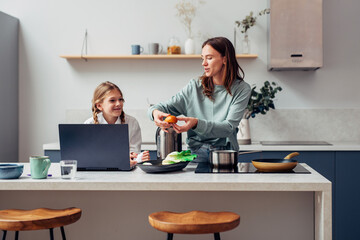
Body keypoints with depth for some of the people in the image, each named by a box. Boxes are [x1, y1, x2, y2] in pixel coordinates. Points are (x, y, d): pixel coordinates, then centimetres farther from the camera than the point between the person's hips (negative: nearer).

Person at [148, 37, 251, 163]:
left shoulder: (242, 89, 0)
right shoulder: (194, 87, 7)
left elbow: (228, 128, -11)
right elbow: (166, 106, 7)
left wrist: (196, 123, -27)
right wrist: (155, 112, -19)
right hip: (196, 151, 2)